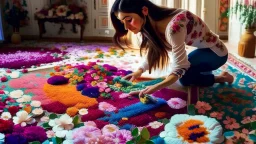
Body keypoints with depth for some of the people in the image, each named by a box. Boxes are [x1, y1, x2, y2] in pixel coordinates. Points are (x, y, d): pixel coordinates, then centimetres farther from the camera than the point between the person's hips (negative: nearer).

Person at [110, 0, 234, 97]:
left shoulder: (173, 26, -37)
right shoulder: (155, 23, -9)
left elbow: (180, 67, -34)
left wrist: (156, 87, -46)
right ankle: (220, 77, 22)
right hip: (206, 50, 8)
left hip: (216, 52, -8)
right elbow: (152, 52, 4)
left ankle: (220, 78, 1)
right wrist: (139, 71, -11)